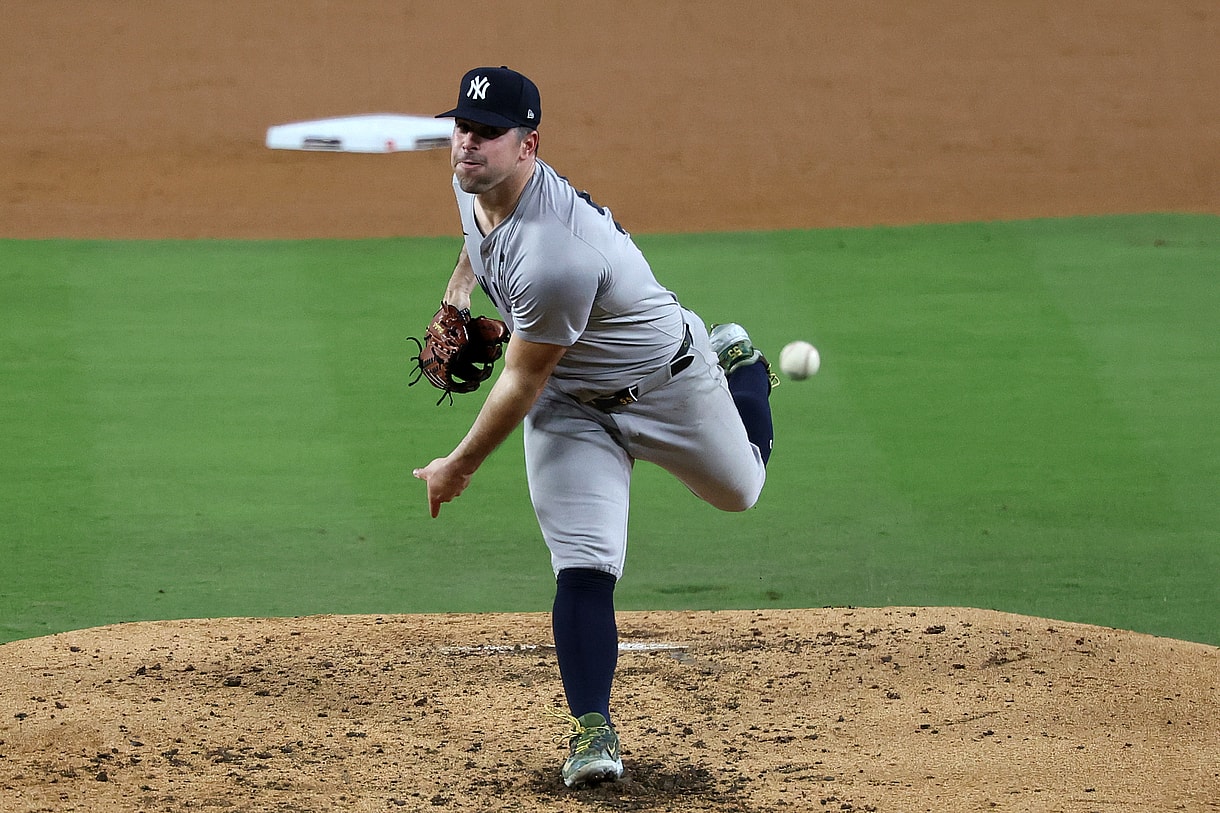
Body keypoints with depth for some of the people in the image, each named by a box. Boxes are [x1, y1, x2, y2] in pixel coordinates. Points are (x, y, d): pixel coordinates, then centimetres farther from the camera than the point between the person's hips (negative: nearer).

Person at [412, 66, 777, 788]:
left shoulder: (553, 255, -42)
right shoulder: (474, 182, -16)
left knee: (739, 490, 25)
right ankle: (592, 730, -12)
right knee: (583, 567, -12)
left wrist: (459, 468, -17)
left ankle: (737, 362, 51)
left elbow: (521, 385, -29)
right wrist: (462, 284, 4)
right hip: (570, 406, 5)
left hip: (665, 382, -5)